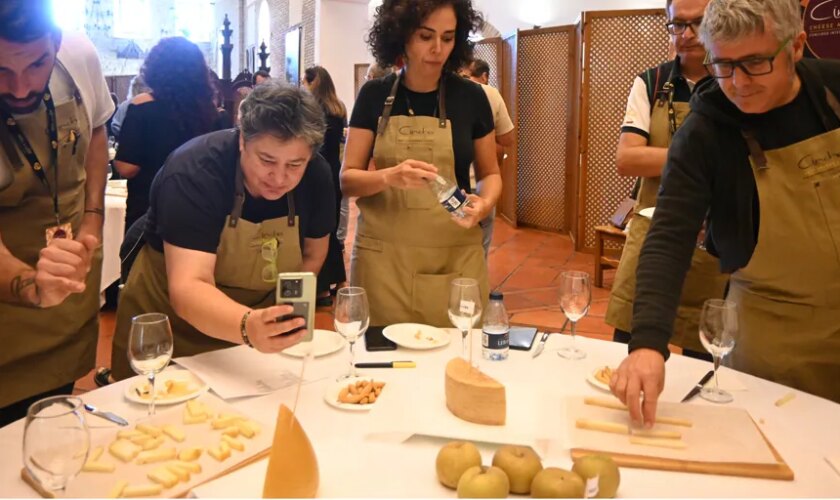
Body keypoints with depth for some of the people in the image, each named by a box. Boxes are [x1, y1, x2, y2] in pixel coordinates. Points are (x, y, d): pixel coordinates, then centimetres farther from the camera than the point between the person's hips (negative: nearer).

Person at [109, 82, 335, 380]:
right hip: (171, 323, -3)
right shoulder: (193, 172, -30)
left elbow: (313, 254, 0)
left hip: (254, 312, 4)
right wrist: (246, 326, -59)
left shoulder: (316, 176, -16)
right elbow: (187, 288, -40)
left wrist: (280, 321, -11)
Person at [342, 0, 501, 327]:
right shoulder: (375, 95, 1)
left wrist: (484, 203, -12)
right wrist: (389, 176, -21)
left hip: (455, 259, 0)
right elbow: (347, 178, -1)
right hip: (382, 257, 0)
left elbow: (490, 173, 10)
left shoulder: (471, 97, 1)